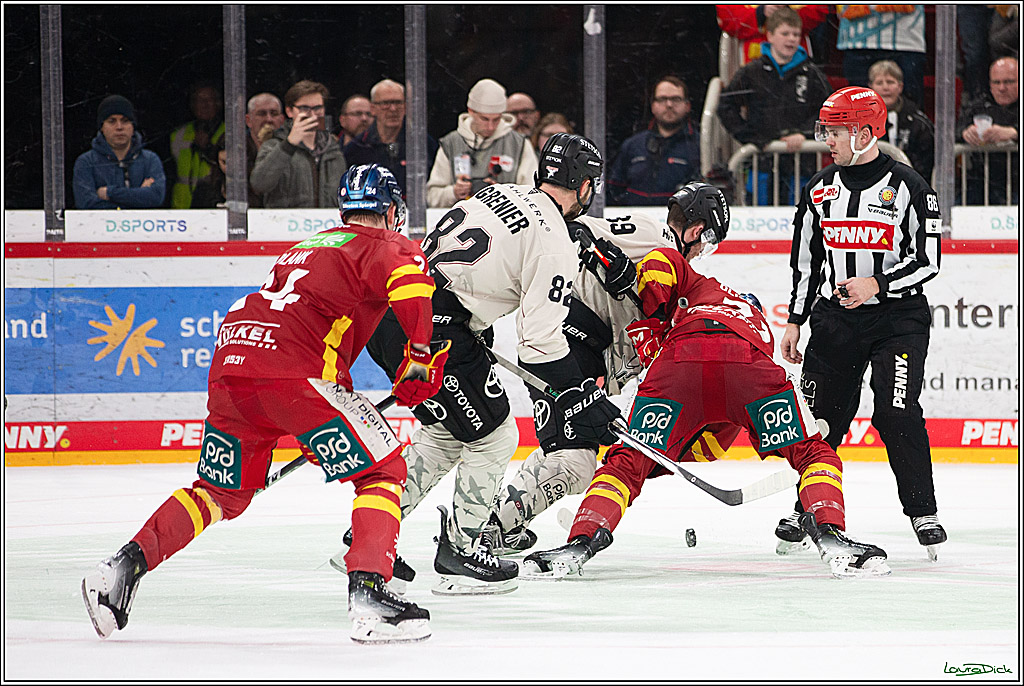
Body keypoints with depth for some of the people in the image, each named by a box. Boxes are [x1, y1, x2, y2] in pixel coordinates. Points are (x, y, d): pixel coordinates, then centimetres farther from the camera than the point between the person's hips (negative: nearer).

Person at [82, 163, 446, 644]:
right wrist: (421, 358, -7)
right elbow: (412, 283, -14)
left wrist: (337, 400, 43)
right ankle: (368, 594, -12)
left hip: (229, 361, 7)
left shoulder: (308, 247, 32)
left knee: (221, 492, 23)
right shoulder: (383, 244, 9)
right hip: (294, 371, -7)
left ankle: (124, 566, 11)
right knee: (383, 470, 3)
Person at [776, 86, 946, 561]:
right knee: (821, 416, 2)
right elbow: (805, 260, 15)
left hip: (898, 317, -4)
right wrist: (794, 322, 11)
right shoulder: (820, 190, 8)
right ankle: (808, 509, 19)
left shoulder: (907, 187, -7)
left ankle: (924, 514, -4)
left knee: (896, 414, -16)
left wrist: (877, 284, -21)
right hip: (834, 319, 4)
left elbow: (927, 260, -8)